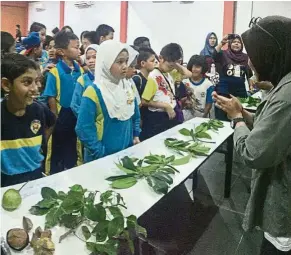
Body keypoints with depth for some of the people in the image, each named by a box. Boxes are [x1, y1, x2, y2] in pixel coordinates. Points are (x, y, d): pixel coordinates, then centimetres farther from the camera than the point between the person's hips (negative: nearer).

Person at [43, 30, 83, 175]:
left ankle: (71, 171, 38)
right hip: (61, 114, -5)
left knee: (72, 145, 20)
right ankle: (54, 174, 28)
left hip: (76, 114, 5)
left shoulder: (80, 69, -2)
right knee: (57, 148, 11)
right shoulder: (55, 71, -17)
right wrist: (56, 117, -11)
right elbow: (51, 97, -14)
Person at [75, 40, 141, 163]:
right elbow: (83, 129, -19)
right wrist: (100, 153, -18)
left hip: (127, 153, 6)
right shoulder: (93, 92, -17)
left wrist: (135, 136, 8)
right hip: (103, 157, -6)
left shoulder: (127, 89, 4)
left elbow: (135, 116, 18)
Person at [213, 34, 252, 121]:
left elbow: (249, 74, 16)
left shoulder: (245, 57, 9)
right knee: (222, 119, 2)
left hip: (240, 92, 3)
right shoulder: (224, 54, 1)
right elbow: (214, 56, -21)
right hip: (224, 91, -3)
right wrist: (221, 43, -31)